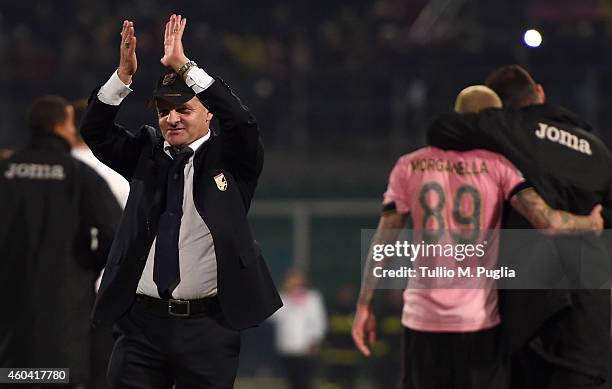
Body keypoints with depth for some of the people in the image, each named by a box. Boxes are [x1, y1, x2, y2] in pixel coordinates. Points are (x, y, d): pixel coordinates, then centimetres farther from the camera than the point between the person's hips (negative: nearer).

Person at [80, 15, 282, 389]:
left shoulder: (227, 157, 3)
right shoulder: (146, 154, 12)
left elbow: (242, 122, -15)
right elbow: (95, 131, 2)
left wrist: (184, 67, -20)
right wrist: (125, 73, -12)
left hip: (208, 326, -2)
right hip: (142, 320, 2)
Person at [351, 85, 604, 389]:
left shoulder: (408, 167, 5)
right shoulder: (498, 165, -2)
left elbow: (383, 240, 3)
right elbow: (546, 221, -12)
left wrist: (364, 305, 7)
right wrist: (591, 224, 7)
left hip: (422, 319, 2)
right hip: (479, 319, -2)